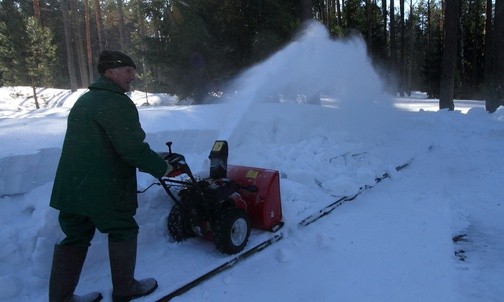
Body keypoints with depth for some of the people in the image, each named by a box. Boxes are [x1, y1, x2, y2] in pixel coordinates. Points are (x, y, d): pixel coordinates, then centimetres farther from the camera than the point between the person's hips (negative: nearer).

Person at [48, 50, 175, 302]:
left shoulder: (85, 100, 18)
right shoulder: (117, 103, -14)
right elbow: (133, 148, -21)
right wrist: (161, 167, -7)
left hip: (70, 187, 9)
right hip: (102, 189, -9)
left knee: (75, 238, 16)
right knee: (123, 232, 10)